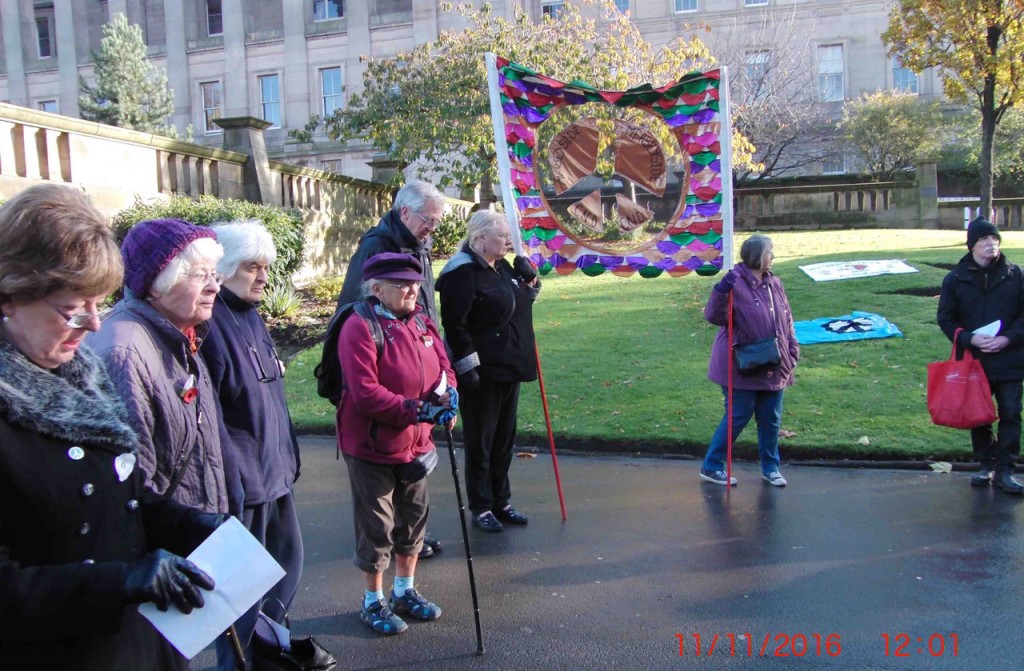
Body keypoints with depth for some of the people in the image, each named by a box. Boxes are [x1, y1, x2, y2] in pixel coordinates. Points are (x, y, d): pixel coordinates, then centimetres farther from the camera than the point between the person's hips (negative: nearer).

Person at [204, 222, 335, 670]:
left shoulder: (251, 316, 10)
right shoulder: (210, 325, -19)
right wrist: (231, 482, -21)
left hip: (275, 468, 9)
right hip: (241, 477, -9)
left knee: (287, 560, 22)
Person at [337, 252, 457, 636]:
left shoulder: (420, 322, 3)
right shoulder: (359, 328, -19)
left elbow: (442, 365, 8)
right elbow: (365, 392, -25)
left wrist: (447, 394, -14)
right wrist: (417, 409, -29)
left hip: (415, 443, 7)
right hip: (372, 447, -7)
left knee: (413, 518, 19)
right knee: (377, 526, 7)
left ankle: (405, 592, 39)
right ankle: (373, 603, 27)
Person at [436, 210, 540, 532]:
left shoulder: (503, 267, 11)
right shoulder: (463, 273, -16)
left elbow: (523, 300, 26)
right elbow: (455, 325, -20)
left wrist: (530, 280, 6)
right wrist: (467, 366, -21)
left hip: (509, 368, 9)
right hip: (481, 373, -9)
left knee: (504, 439, 17)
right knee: (480, 441, 4)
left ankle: (500, 502, 30)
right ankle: (481, 508, 18)